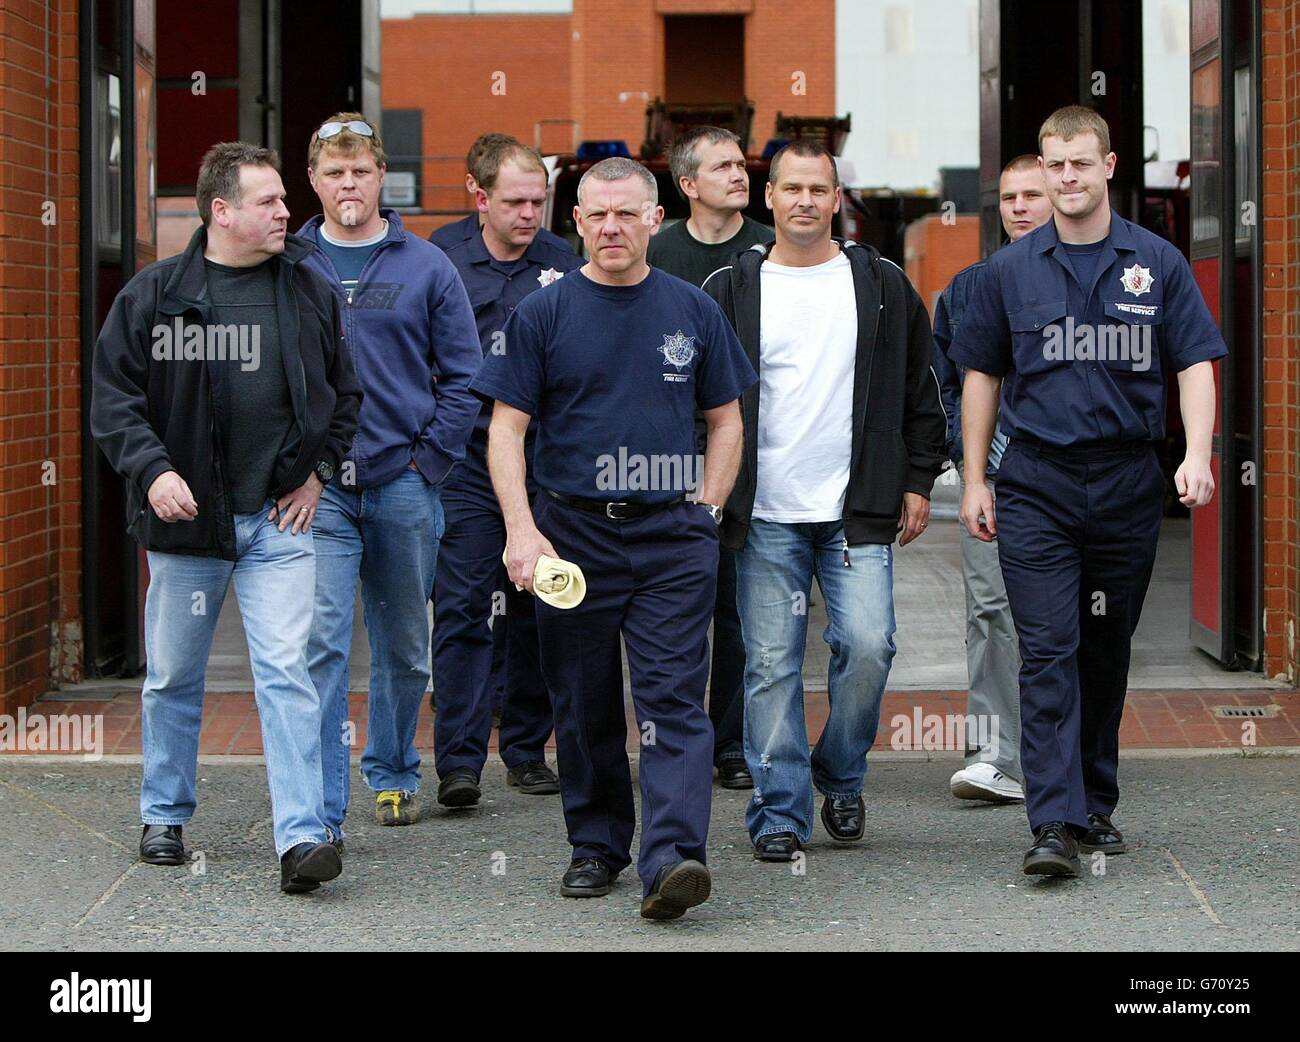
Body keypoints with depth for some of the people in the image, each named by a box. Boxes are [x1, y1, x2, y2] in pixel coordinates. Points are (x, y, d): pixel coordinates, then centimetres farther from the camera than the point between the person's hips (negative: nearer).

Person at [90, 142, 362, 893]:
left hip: (279, 520, 0)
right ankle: (165, 817, 29)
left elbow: (344, 391, 16)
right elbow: (114, 395, -1)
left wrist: (317, 467, 6)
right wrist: (150, 469, -14)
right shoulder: (154, 295, -2)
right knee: (174, 678, 12)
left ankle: (302, 837, -14)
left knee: (286, 673, -10)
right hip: (184, 519, 0)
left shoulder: (308, 290, 4)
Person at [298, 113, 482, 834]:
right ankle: (321, 810, -11)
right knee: (320, 644, -11)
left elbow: (463, 376, 5)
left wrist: (429, 458, -3)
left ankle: (392, 773, 32)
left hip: (404, 484, 1)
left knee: (404, 649, 13)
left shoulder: (425, 268, 4)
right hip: (316, 486, -1)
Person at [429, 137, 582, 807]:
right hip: (466, 459, -2)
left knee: (536, 612, 8)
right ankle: (458, 762, -9)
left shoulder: (566, 265, 7)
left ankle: (527, 751, 19)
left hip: (546, 458, 2)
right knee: (462, 611, -8)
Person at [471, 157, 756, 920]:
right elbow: (507, 428, 1)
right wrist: (522, 528, -10)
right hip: (573, 535, 0)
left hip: (673, 540, 0)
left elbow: (725, 421, 15)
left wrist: (706, 512, 3)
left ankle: (670, 859, -19)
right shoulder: (544, 314, 3)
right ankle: (596, 847, 23)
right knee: (585, 705, 8)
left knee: (674, 700, -11)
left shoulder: (693, 312, 8)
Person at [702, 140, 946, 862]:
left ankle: (840, 776, 14)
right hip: (766, 513, 0)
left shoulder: (882, 287, 8)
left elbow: (920, 394, 12)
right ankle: (780, 812, 7)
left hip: (858, 511, 0)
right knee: (772, 665, 0)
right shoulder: (732, 290, 6)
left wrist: (918, 482, 6)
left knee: (867, 644, -11)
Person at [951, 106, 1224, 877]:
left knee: (1106, 652, 11)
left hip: (1127, 483, 1)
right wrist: (975, 480, 6)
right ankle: (1055, 823, -13)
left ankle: (1097, 804, 25)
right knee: (1049, 653, -9)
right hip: (1036, 484, -1)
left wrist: (1198, 455, -14)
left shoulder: (1157, 264, 3)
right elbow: (982, 376, 11)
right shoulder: (1011, 271, 5)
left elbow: (1195, 366, 1)